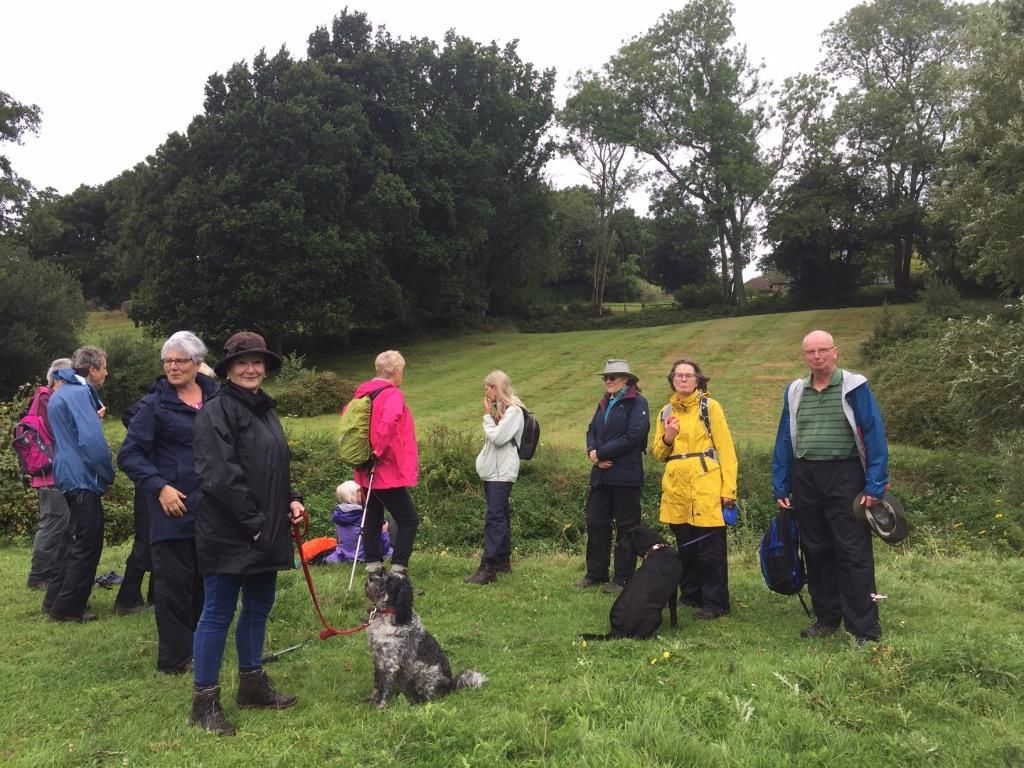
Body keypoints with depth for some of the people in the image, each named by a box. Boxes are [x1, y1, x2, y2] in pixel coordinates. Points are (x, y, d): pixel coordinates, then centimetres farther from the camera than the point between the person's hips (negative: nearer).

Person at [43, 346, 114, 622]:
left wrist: (95, 418, 9)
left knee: (76, 543, 19)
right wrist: (108, 475, -12)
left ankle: (55, 601, 26)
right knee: (87, 546, -2)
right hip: (83, 479, -10)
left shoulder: (61, 393, 15)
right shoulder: (80, 394, -17)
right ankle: (67, 609, 5)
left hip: (69, 477, 10)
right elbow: (92, 440, -25)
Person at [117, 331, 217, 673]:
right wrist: (159, 487, -19)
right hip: (172, 506, -4)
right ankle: (175, 656, 11)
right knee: (173, 581, -1)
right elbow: (129, 455, -7)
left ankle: (201, 646, 29)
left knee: (205, 578, 13)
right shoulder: (154, 404, -6)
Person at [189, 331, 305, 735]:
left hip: (268, 531, 8)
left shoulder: (265, 409, 15)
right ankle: (204, 701, 12)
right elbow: (219, 474, -20)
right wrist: (253, 520, -19)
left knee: (259, 608, 17)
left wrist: (292, 500, 6)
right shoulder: (217, 410, -12)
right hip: (228, 533, -8)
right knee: (218, 614, 1)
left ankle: (252, 684, 31)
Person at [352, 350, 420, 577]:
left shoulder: (362, 392, 11)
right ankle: (397, 572, -5)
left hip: (367, 471, 8)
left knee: (373, 520, 13)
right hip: (387, 471, -8)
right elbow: (388, 424, -30)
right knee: (409, 520, -2)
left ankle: (373, 570, 17)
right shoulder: (392, 395, -14)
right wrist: (379, 452, -20)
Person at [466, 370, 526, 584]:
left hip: (502, 472, -9)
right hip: (491, 470, 9)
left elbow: (498, 438, -18)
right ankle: (503, 561, 19)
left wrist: (487, 416, -10)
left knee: (494, 518, -12)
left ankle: (488, 568, -15)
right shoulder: (498, 410, 16)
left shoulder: (513, 411, -10)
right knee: (501, 516, 13)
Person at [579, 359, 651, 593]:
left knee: (626, 527, 3)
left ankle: (623, 578, 11)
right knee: (596, 523, 10)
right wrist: (593, 452, -9)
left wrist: (600, 453, -14)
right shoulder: (604, 403, 16)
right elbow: (592, 431, 13)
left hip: (625, 476, -7)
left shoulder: (637, 402, -8)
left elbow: (633, 436, -18)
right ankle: (595, 573, 21)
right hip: (601, 475, 8)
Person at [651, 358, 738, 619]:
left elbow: (726, 449, -5)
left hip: (706, 488, -5)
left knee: (710, 550, -3)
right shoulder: (666, 412, 13)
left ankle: (715, 603, 6)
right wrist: (667, 438, -6)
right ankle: (691, 595, 27)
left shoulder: (710, 406, -1)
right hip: (677, 490, 5)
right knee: (685, 548, 14)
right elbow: (659, 454, 16)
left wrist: (728, 488, -12)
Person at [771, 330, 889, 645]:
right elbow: (784, 441, 14)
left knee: (853, 553, -5)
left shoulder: (853, 387, -4)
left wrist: (874, 486, -12)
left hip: (844, 477, -5)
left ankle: (864, 629, 2)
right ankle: (826, 617, 24)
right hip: (805, 479, 5)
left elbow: (874, 435, -6)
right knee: (815, 552, 12)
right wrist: (781, 487, 10)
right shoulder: (794, 392, 10)